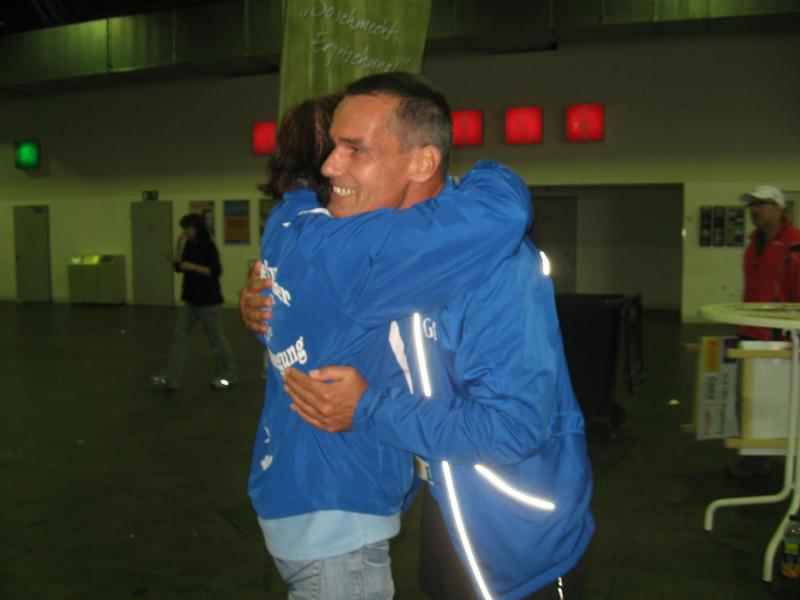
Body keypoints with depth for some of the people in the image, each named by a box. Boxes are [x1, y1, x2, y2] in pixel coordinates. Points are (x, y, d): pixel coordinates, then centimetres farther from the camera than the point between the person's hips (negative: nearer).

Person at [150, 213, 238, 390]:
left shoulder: (208, 246, -13)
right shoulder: (189, 246, 10)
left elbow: (216, 271, -18)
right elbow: (178, 266, 7)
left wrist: (193, 267, -22)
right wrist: (179, 245, -1)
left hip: (208, 300, -8)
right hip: (192, 299, 8)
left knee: (216, 338, 3)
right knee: (180, 336, 3)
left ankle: (229, 376, 19)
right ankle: (170, 379, 5)